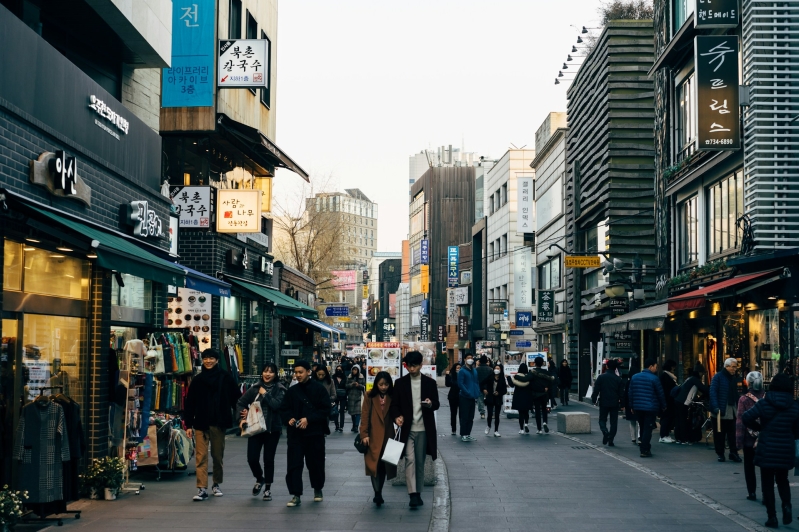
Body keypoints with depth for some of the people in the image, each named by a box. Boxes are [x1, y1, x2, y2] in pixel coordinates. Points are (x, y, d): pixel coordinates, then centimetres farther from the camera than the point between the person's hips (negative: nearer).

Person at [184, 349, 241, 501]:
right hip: (201, 423, 0)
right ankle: (202, 489, -8)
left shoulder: (225, 377, 0)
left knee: (218, 456, 11)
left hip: (219, 423, 0)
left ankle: (216, 484, 26)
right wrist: (188, 425, 1)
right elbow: (189, 403, 5)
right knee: (201, 457, -6)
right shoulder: (197, 380, 4)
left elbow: (236, 398, 0)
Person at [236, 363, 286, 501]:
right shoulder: (255, 388, 5)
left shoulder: (280, 389, -2)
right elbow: (240, 403, 8)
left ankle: (267, 489, 18)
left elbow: (276, 405, -19)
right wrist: (243, 418, -5)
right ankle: (259, 479, 29)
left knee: (268, 459, 4)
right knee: (252, 458, -1)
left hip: (272, 429, -2)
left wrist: (265, 394, -12)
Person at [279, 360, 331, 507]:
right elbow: (284, 409, 13)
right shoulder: (292, 391, 8)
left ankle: (318, 489, 32)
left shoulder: (319, 389, -4)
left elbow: (326, 410, -8)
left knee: (315, 463, 10)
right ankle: (296, 495, -5)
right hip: (295, 433, 2)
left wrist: (309, 419, -18)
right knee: (293, 464, -7)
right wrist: (289, 419, -9)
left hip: (315, 433, -2)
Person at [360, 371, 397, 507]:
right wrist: (364, 434, -9)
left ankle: (378, 493, 18)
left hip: (387, 437, 2)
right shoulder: (370, 396, -2)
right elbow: (365, 416, -3)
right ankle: (377, 493, -12)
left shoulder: (392, 397, 4)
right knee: (374, 464, -10)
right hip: (373, 437, -2)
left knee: (384, 465, 6)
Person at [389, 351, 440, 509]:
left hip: (424, 429, 1)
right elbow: (394, 404, 3)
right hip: (407, 428, -1)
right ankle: (413, 494, -17)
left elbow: (436, 404, 6)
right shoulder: (400, 382, 2)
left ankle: (418, 493, 20)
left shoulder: (430, 383, 4)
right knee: (410, 460, -13)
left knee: (420, 462, 8)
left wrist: (430, 404, -17)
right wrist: (397, 416, -17)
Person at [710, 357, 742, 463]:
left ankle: (733, 453, 9)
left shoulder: (733, 378, 14)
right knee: (719, 434, 3)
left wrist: (737, 406, 9)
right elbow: (713, 392, -14)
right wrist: (715, 407, -22)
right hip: (721, 410, -6)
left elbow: (735, 394, 17)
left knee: (733, 433, 3)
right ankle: (720, 454, 11)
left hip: (732, 411, 6)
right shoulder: (718, 377, -7)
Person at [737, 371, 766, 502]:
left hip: (749, 439, -2)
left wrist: (738, 440, -6)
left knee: (749, 466, 12)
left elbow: (740, 421, -11)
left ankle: (752, 493, 14)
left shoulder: (744, 399, -10)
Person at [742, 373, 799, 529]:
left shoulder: (764, 404, -9)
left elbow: (746, 418, -18)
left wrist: (759, 427, 0)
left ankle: (772, 517, 6)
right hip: (786, 451, 2)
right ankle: (786, 505, -3)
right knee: (782, 479, 22)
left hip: (767, 450, -2)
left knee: (768, 483, 8)